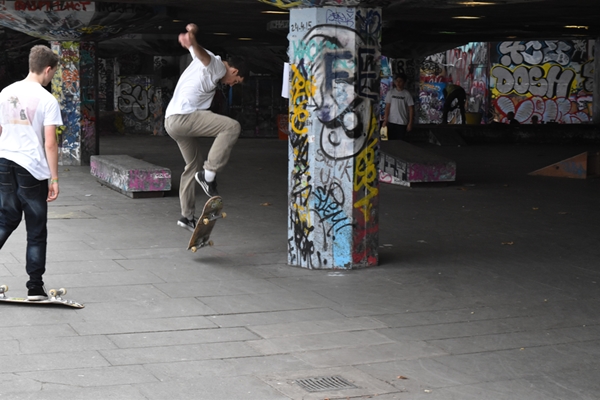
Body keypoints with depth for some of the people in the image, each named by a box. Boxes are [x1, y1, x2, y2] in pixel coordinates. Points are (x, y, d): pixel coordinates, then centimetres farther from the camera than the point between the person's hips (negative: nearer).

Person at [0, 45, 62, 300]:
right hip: (32, 169, -5)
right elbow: (50, 144, -13)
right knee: (36, 231, 5)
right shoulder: (47, 100, -10)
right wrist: (54, 178, -8)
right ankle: (35, 287, 9)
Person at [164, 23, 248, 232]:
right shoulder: (216, 65, -5)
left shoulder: (213, 69, 25)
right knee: (232, 126, -20)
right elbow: (202, 53, -27)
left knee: (193, 165, 19)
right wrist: (192, 41, -48)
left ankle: (187, 216, 25)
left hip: (173, 121, 10)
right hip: (182, 117, -10)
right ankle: (208, 173, -17)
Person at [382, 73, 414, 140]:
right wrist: (385, 120, -4)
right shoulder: (390, 93, 3)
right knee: (390, 140, 2)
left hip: (402, 123, -2)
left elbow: (411, 109, -2)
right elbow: (387, 107, 3)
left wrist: (410, 123, -6)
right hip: (391, 122, 2)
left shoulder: (407, 94, -2)